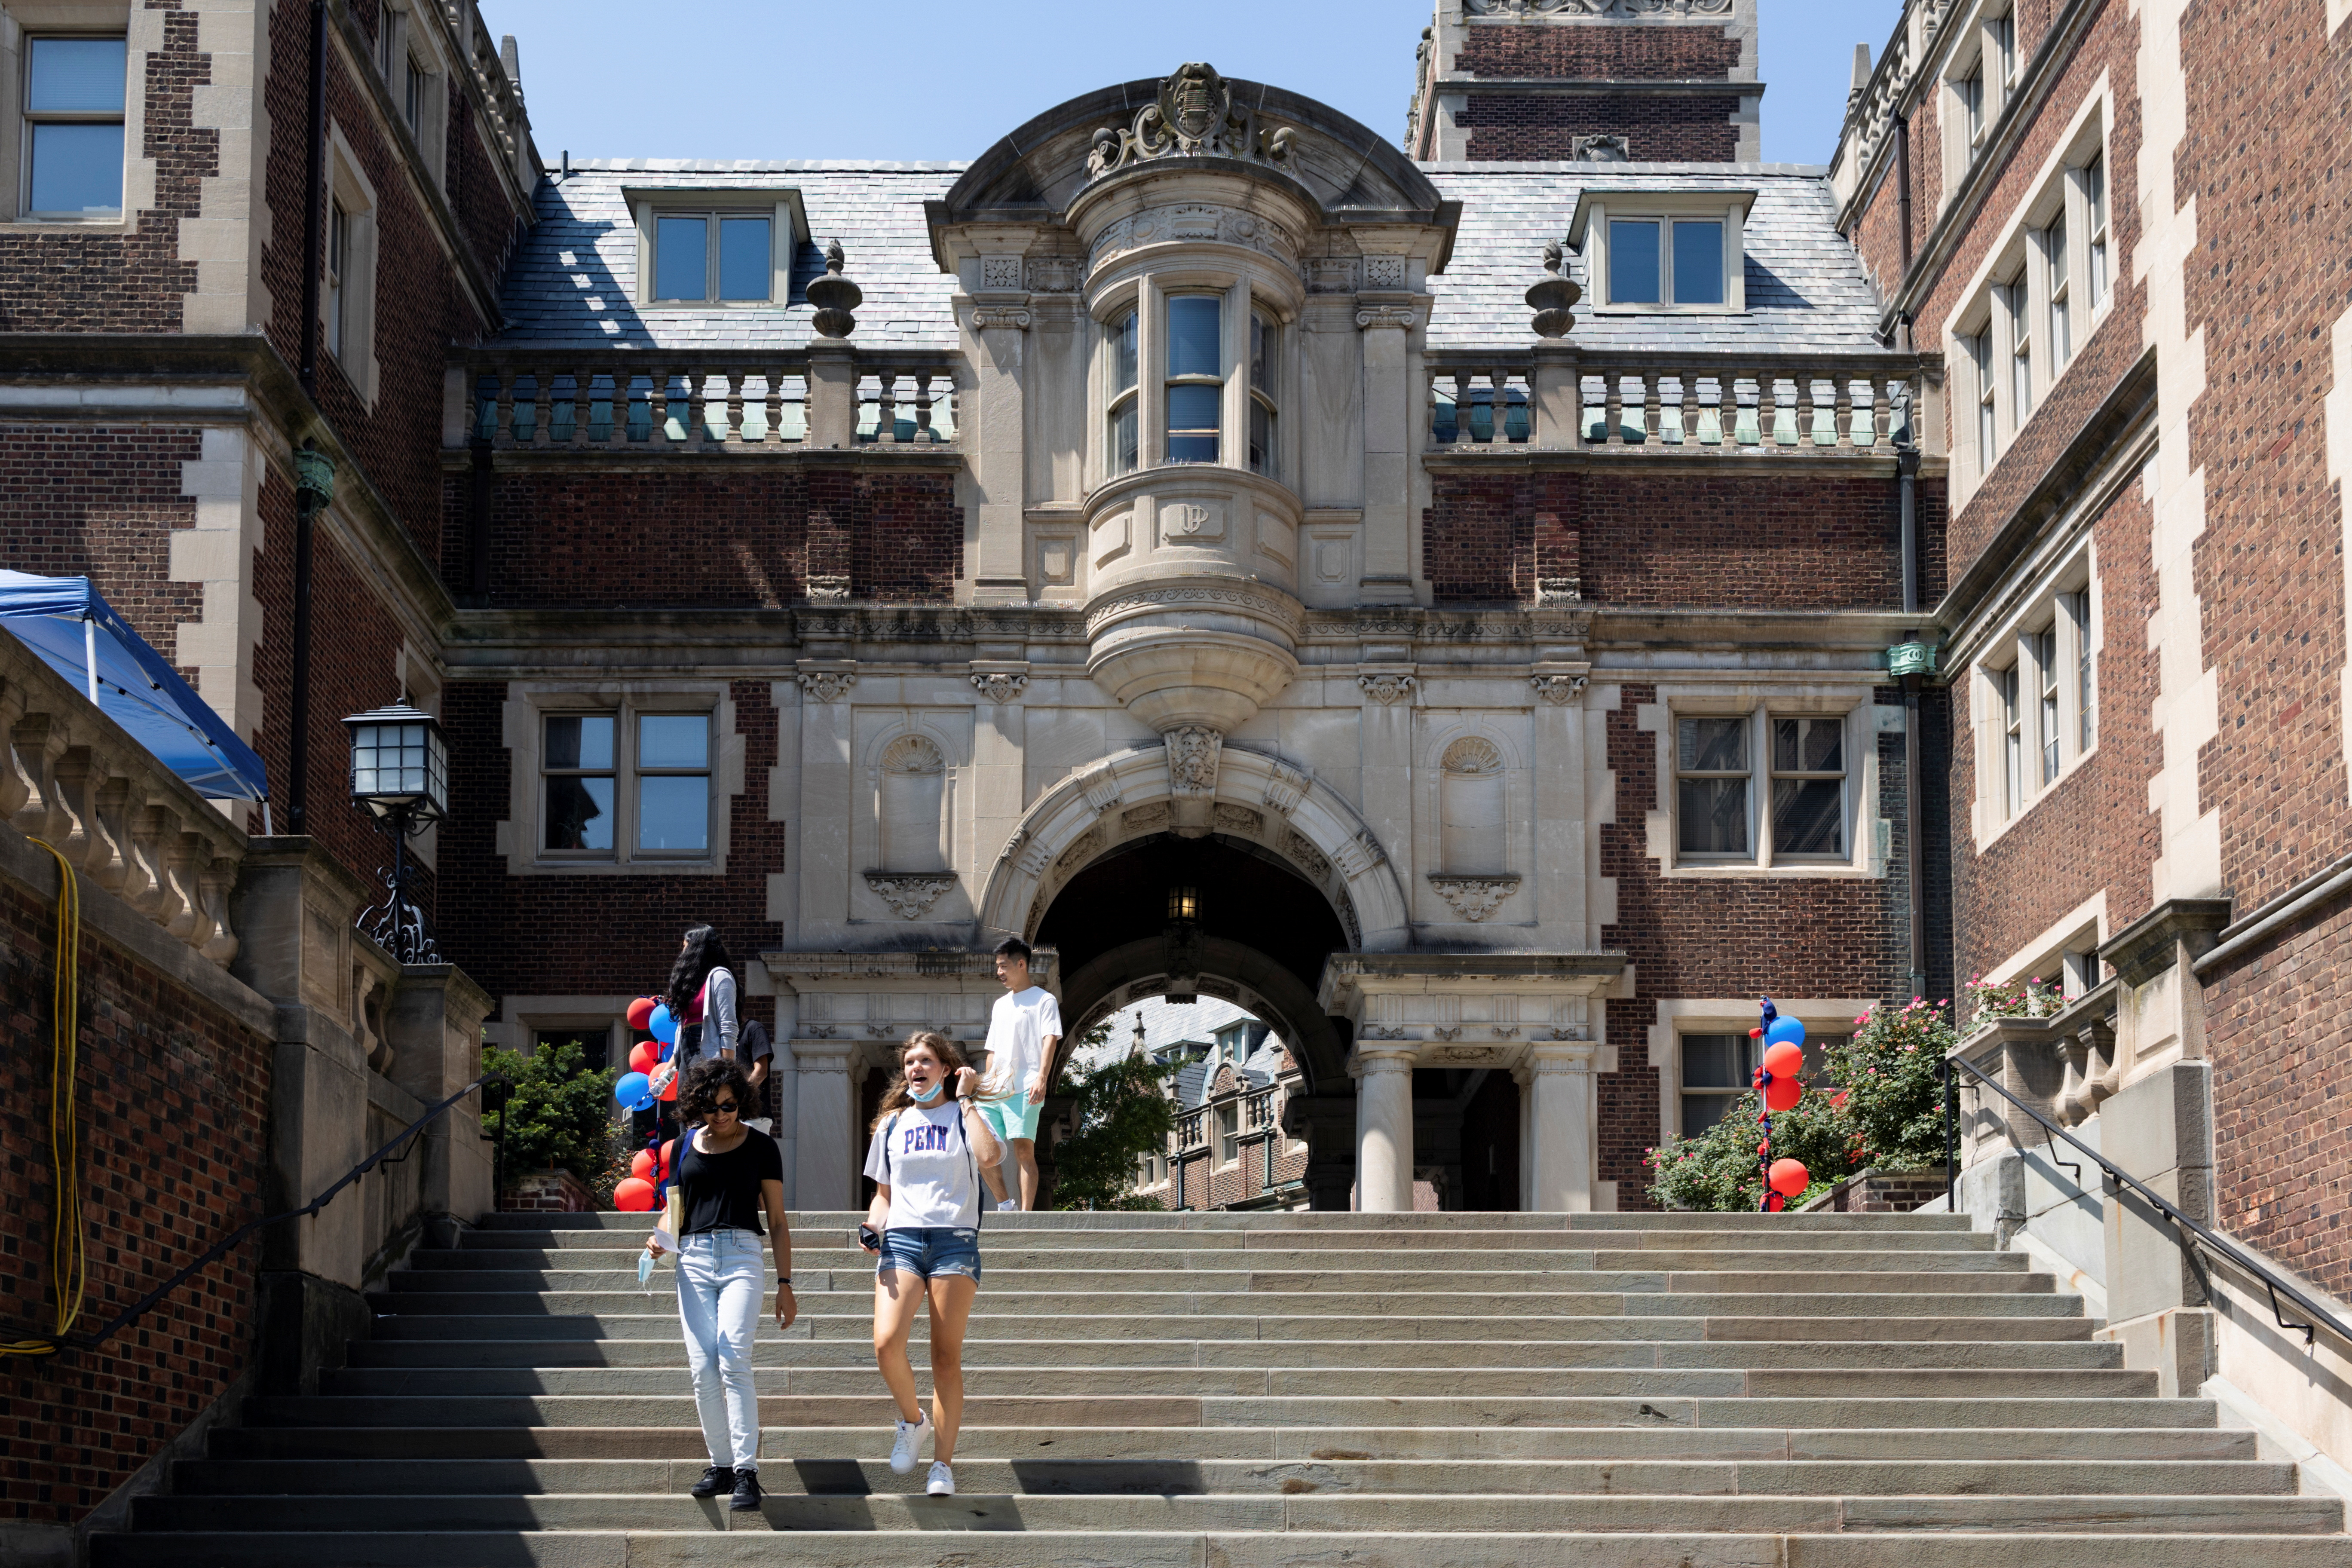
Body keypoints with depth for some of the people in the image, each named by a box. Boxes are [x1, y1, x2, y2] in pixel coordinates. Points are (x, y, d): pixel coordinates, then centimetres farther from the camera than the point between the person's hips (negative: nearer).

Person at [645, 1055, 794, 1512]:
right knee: (702, 1367, -5)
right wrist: (659, 1238, 1)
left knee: (734, 1360, -18)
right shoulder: (685, 1146, 15)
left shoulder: (761, 1147, 8)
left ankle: (747, 1470, -20)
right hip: (693, 1257, 3)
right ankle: (720, 1464, 5)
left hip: (742, 1255, -3)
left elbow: (778, 1221, 9)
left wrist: (785, 1284, 3)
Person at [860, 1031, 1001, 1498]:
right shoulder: (892, 1124, 18)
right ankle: (912, 1421, 9)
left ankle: (943, 1463, 2)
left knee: (947, 1356, -4)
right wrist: (872, 1225, 3)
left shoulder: (964, 1116, 8)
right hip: (901, 1239, 2)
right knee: (886, 1344, -18)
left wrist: (965, 1099, -5)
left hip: (955, 1240, -2)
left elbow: (989, 1156, -15)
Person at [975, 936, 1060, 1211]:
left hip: (1025, 1089, -7)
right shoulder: (1000, 1004, 26)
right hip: (995, 1092, 7)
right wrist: (987, 1082, 18)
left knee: (1024, 1148, -15)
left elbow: (1050, 1040, -9)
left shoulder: (1044, 1000, 4)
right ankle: (1005, 1203, 10)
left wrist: (1041, 1079, -22)